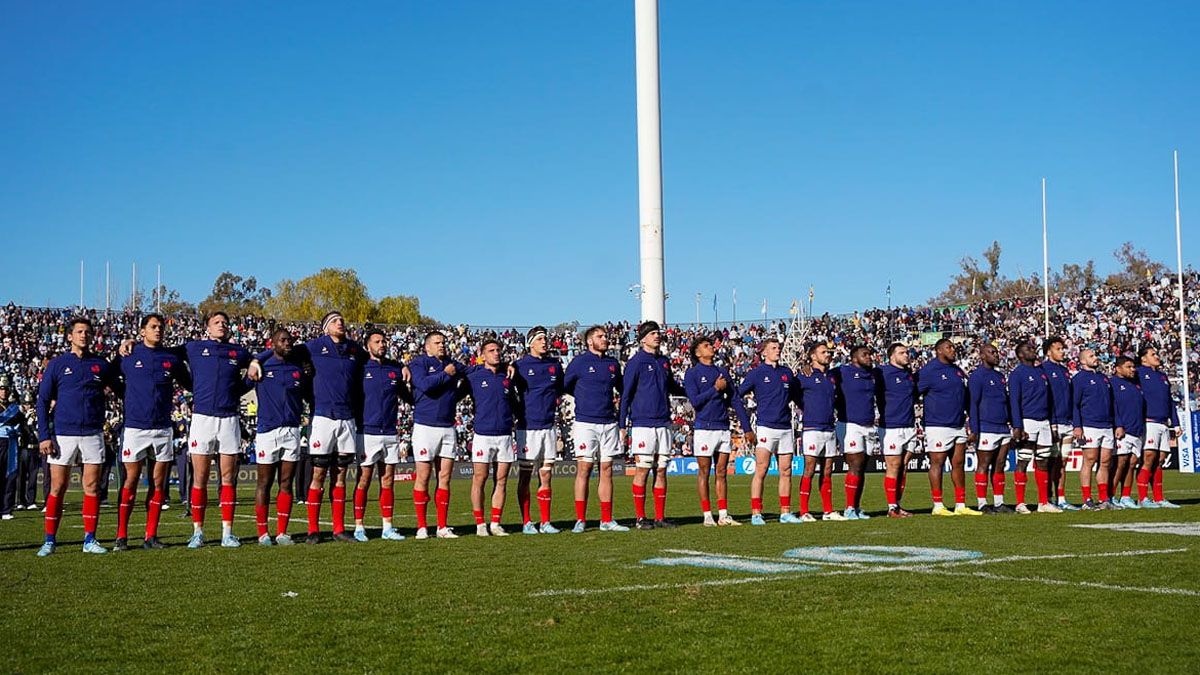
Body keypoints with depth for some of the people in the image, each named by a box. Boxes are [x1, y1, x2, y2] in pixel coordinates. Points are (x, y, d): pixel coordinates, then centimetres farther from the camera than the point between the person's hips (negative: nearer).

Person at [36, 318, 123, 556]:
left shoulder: (101, 364, 8)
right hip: (63, 435, -2)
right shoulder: (57, 364, 3)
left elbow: (122, 390, 19)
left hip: (93, 434, 2)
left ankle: (90, 539, 8)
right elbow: (43, 400, 2)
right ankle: (50, 540, 7)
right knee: (57, 488, 0)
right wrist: (43, 436, -5)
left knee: (92, 487, 2)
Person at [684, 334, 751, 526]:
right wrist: (716, 388, -10)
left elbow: (736, 401, 14)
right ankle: (707, 516, 5)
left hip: (724, 429, 5)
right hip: (704, 429, -5)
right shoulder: (692, 374, -1)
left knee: (722, 472, 7)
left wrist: (747, 428, 11)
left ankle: (723, 515, 10)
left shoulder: (722, 372, 14)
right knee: (704, 472, 0)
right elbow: (695, 401, -13)